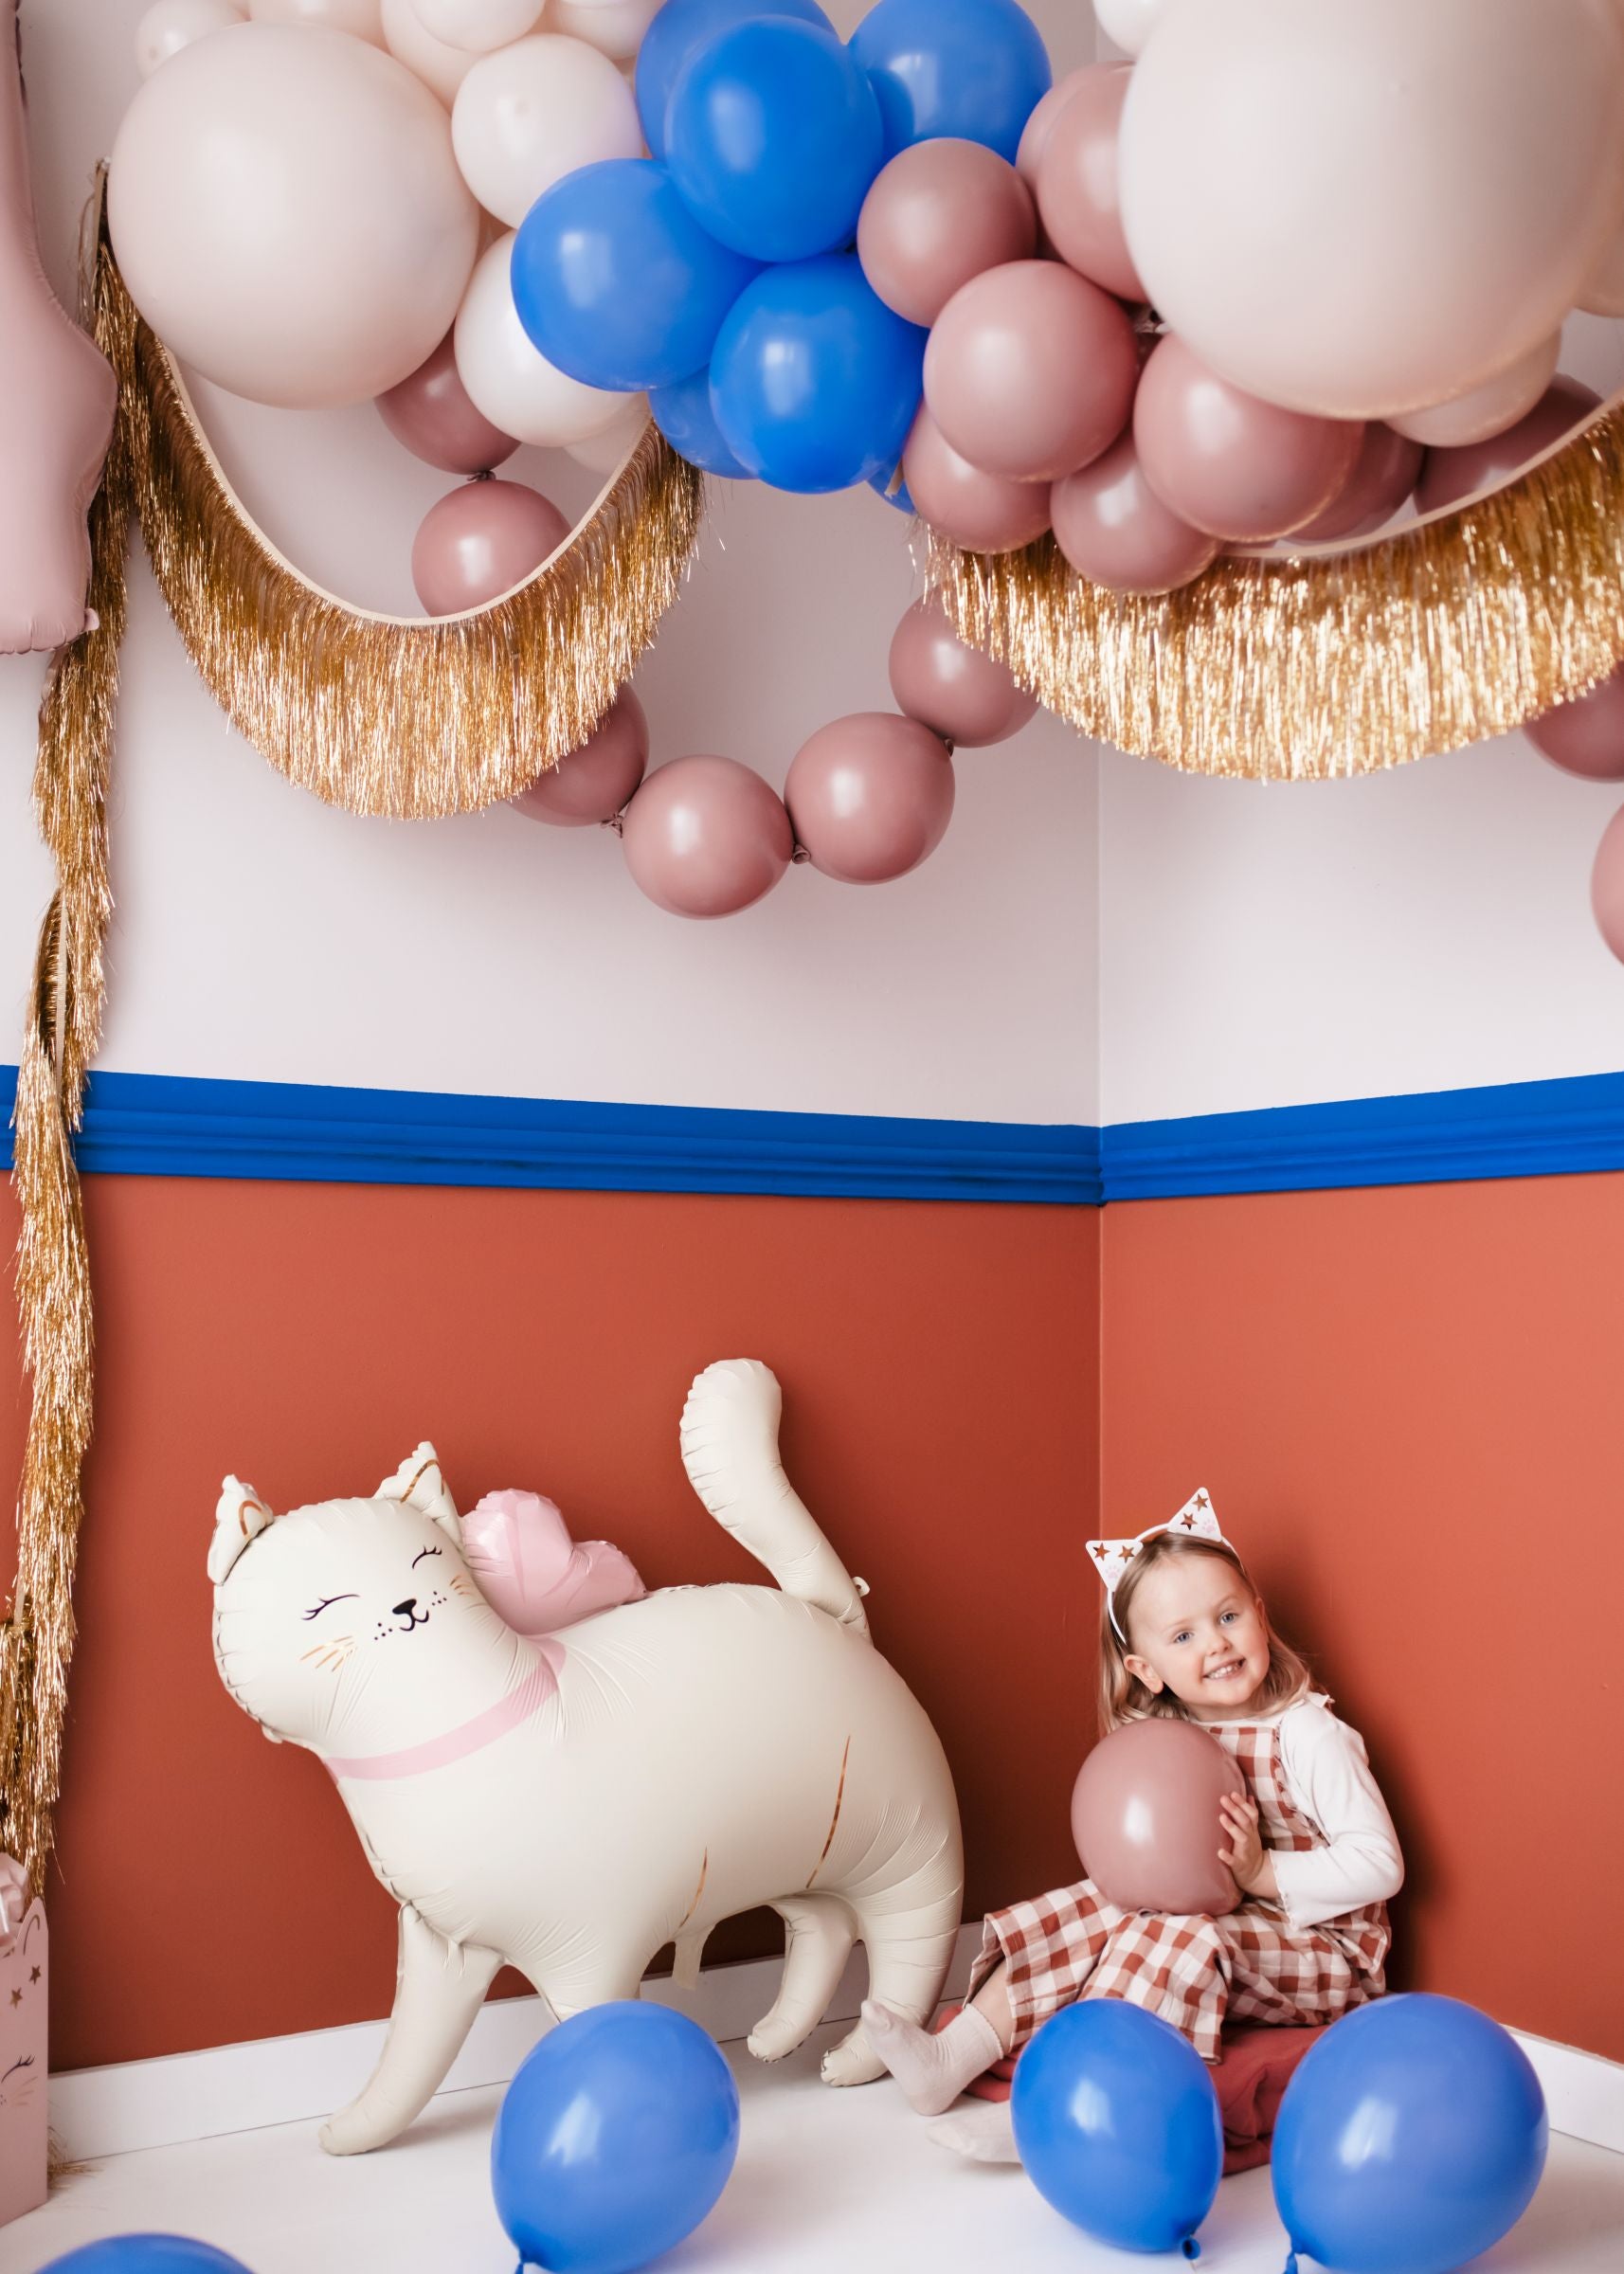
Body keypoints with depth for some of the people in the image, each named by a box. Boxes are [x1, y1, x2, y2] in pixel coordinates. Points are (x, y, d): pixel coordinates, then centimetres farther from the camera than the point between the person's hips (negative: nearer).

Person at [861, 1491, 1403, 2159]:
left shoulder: (1308, 1736, -16)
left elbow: (1380, 1865, -19)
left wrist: (1263, 1872, -26)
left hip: (1318, 1949, -7)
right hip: (1210, 1920, 7)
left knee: (1171, 1940, -30)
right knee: (1092, 1912, -11)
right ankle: (954, 2057, -16)